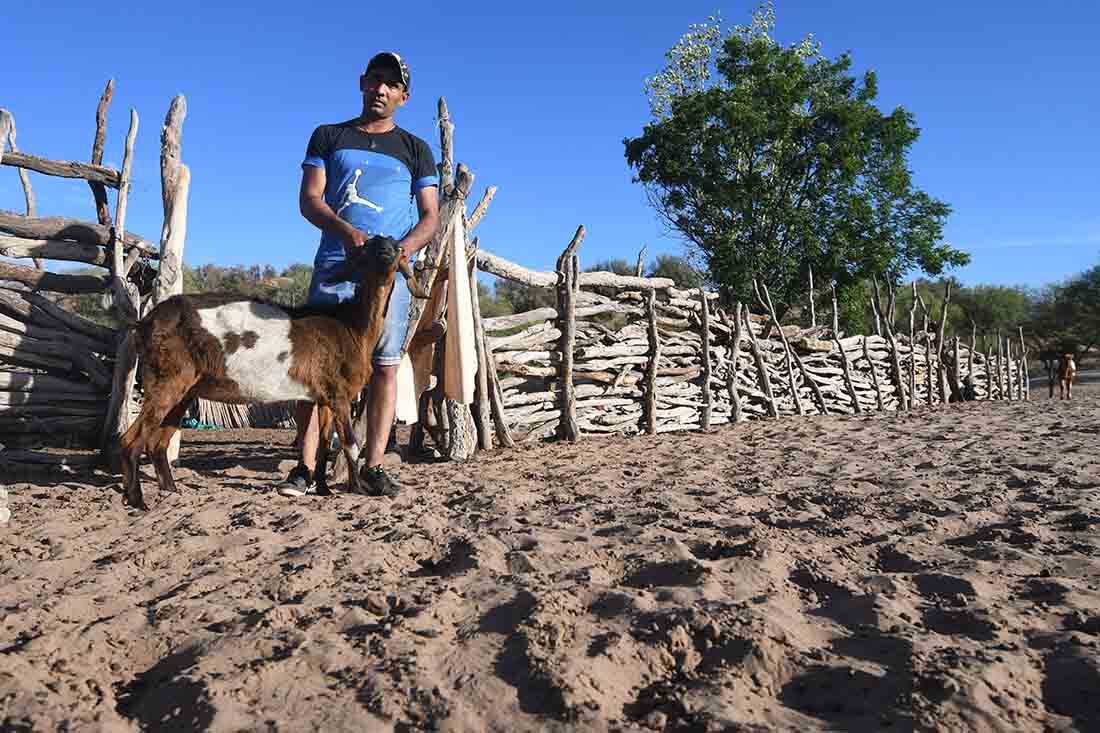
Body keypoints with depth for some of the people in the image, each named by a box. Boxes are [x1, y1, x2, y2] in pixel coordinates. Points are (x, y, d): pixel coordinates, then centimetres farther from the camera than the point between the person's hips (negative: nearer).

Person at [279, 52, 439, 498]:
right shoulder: (328, 137, 16)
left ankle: (373, 466, 0)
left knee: (385, 366, -5)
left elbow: (431, 216, 9)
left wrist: (406, 247, -13)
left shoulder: (415, 150, 16)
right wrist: (346, 231, -15)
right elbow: (309, 199, 5)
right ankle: (306, 468, -5)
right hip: (334, 265, 0)